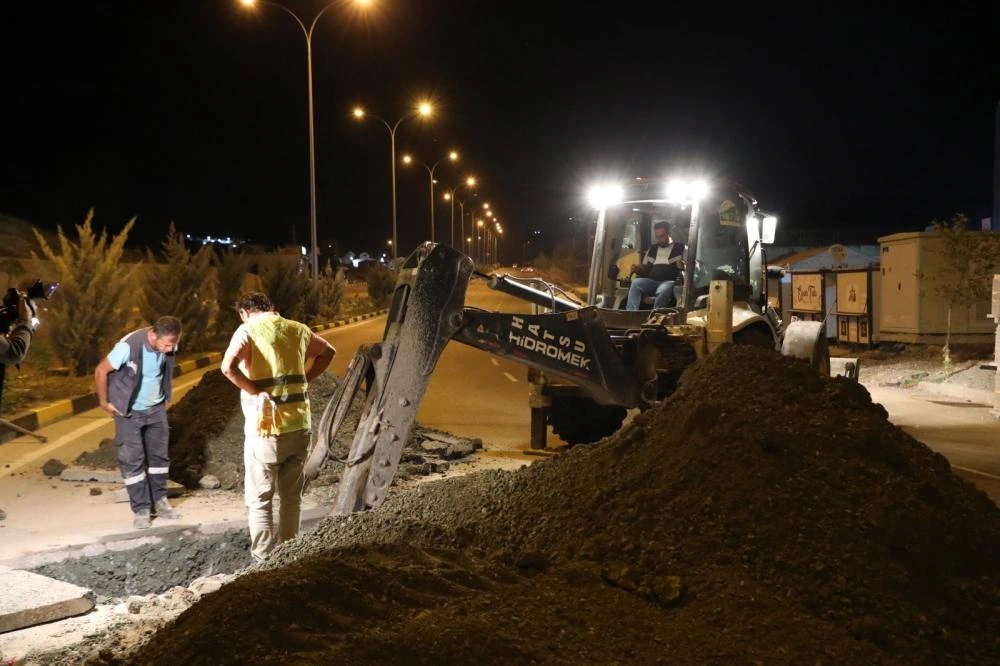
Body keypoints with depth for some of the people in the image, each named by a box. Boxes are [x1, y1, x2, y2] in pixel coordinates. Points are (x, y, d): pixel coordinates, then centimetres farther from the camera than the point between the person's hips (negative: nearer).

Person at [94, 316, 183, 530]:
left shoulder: (168, 345, -15)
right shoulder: (129, 346, -31)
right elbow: (101, 372, -18)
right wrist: (104, 402, -9)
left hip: (156, 408, 5)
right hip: (129, 411, -4)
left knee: (159, 454, 8)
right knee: (132, 459, -2)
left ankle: (159, 501, 20)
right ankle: (141, 509, 6)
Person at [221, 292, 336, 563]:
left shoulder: (248, 330, -7)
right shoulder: (297, 329, 9)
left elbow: (228, 366, -24)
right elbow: (328, 351, 24)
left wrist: (256, 392, -13)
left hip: (266, 428, -5)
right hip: (299, 426, 5)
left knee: (259, 499, 6)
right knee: (292, 496, 17)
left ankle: (265, 560, 7)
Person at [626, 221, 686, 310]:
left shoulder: (681, 248, 10)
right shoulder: (652, 249, 24)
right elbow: (645, 269, 26)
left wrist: (683, 266, -20)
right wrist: (637, 269, 3)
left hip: (670, 282, -4)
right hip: (652, 281, 4)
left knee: (663, 291, -39)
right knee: (636, 283, -27)